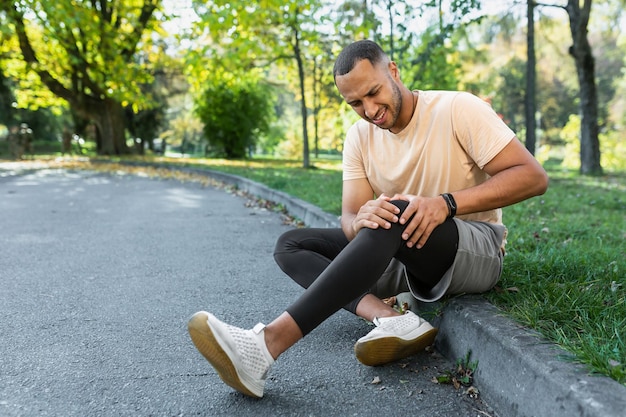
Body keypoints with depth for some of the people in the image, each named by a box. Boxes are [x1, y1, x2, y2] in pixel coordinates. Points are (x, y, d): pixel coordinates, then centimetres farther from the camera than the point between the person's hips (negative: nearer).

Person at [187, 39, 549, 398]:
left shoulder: (458, 109, -11)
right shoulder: (360, 137, 2)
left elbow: (533, 177, -17)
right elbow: (349, 219, -6)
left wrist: (447, 203, -31)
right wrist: (361, 220, -32)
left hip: (476, 251, -5)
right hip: (407, 255, 6)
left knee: (395, 216, -37)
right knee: (291, 244, -6)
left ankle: (270, 341, -45)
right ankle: (391, 320, -28)